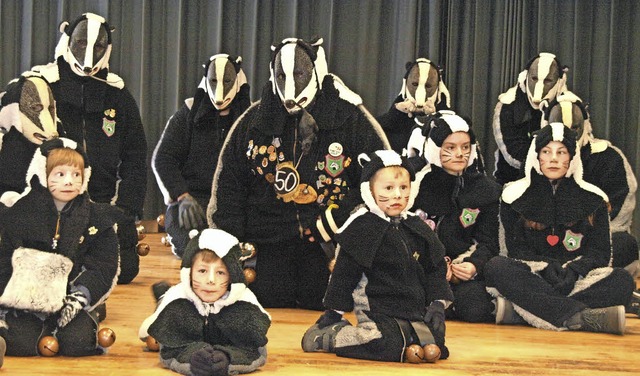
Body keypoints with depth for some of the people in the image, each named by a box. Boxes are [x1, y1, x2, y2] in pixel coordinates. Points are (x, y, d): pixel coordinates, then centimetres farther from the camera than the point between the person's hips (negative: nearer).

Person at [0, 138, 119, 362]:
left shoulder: (97, 218, 4)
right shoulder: (21, 213, 4)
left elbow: (104, 267, 2)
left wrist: (80, 296, -14)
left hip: (72, 301, 1)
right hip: (25, 298, -1)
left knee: (76, 343, -25)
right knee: (22, 344, -25)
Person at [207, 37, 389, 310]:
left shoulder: (351, 119, -1)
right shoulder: (254, 121, 8)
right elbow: (228, 182, 13)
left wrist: (336, 221, -11)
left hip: (328, 237, -2)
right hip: (269, 233, 2)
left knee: (319, 298, -16)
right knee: (268, 295, -15)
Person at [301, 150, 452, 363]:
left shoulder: (417, 229, 10)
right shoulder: (361, 229, -6)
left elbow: (434, 268, 17)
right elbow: (344, 272, -3)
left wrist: (438, 303, 6)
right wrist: (333, 312, -2)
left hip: (415, 308, 7)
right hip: (376, 309, -7)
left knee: (433, 344, -6)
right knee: (388, 346, -28)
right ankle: (324, 337, -7)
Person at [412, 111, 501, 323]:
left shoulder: (487, 189, 10)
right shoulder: (419, 184, 5)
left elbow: (488, 241, 6)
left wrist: (474, 264, -17)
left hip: (466, 268, 1)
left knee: (474, 309, -30)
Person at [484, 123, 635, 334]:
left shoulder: (593, 199, 11)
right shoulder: (515, 196, 9)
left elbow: (600, 251, 5)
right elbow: (515, 248, 3)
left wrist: (574, 270, -16)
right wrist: (544, 266, -17)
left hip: (579, 277, 1)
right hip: (532, 277, -1)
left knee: (623, 280, -29)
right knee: (495, 267, -32)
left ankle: (523, 311, -41)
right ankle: (585, 317, -41)